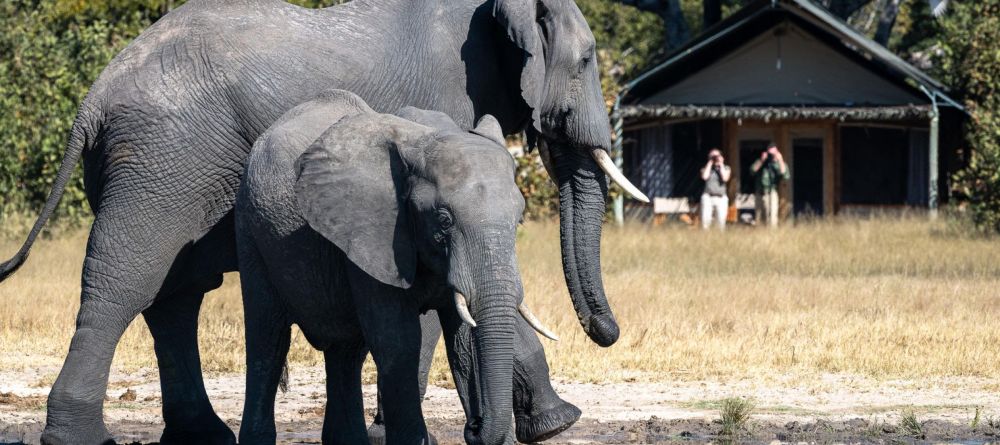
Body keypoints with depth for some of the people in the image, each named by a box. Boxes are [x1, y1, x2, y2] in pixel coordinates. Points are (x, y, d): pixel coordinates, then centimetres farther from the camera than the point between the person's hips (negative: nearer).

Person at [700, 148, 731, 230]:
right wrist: (710, 163, 0)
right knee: (705, 221, -11)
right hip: (708, 197, 0)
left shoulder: (726, 168, 12)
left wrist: (721, 164, -1)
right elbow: (705, 176, -10)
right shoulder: (706, 168, 11)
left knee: (721, 223, -8)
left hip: (721, 198, 0)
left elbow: (725, 178, -7)